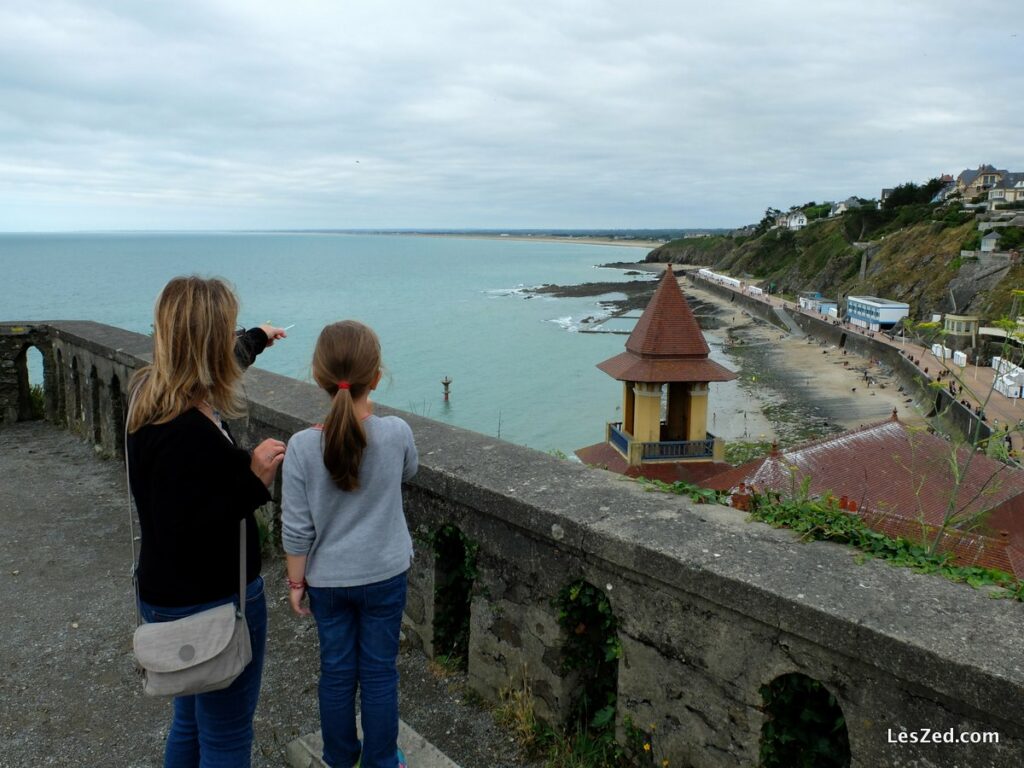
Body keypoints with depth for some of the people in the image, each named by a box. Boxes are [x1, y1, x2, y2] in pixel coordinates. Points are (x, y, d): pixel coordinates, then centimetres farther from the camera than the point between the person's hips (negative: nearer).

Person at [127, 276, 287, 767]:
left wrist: (259, 339, 36)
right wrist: (253, 479, -26)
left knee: (191, 721, 28)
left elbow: (217, 364, 19)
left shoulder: (151, 392, -2)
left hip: (170, 597, 10)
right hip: (213, 606, -10)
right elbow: (185, 532, -30)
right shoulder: (187, 433, -32)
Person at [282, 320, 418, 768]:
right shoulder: (396, 433, -18)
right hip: (384, 575, 0)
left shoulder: (302, 446, -19)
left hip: (327, 580, 1)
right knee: (379, 672, 15)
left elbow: (296, 529, -11)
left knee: (336, 672, 18)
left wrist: (296, 581, 4)